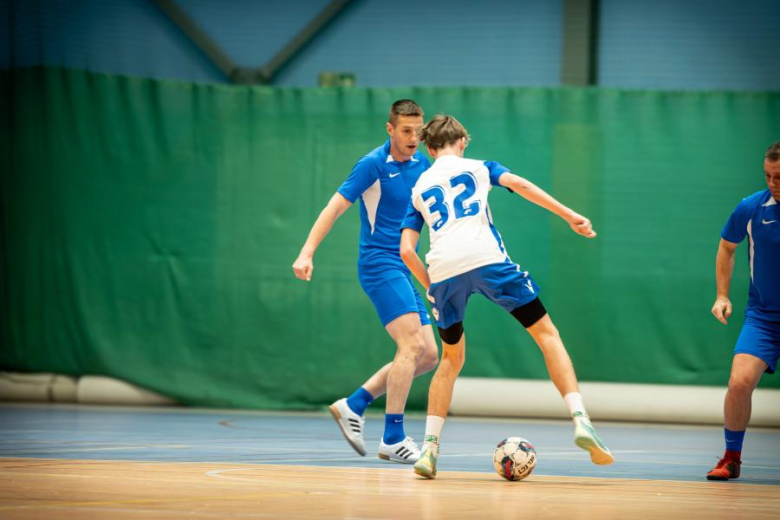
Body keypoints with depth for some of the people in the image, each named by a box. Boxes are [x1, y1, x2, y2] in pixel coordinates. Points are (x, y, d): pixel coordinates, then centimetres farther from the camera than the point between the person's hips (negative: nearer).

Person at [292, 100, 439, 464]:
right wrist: (307, 253, -18)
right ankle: (393, 438, -18)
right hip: (379, 264, -8)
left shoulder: (421, 164, 11)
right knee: (412, 343, -21)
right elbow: (335, 207, -10)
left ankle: (354, 405, 12)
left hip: (404, 270, 8)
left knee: (428, 355, 3)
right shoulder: (373, 164, -9)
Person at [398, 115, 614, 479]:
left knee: (451, 359, 20)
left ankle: (429, 449, 10)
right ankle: (580, 420, -12)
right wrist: (569, 216, -4)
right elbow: (518, 184, 1)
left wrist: (432, 288, 28)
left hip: (443, 271, 3)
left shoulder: (419, 188, 27)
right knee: (546, 333, 5)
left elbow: (406, 251, 17)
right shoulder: (476, 167, 21)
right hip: (486, 258, -3)